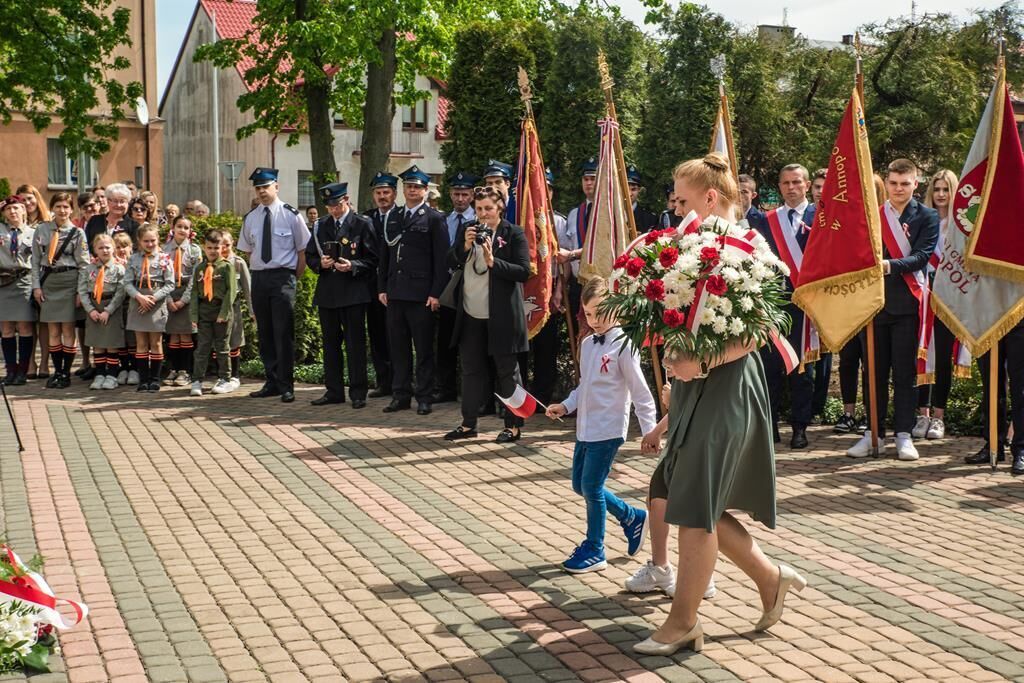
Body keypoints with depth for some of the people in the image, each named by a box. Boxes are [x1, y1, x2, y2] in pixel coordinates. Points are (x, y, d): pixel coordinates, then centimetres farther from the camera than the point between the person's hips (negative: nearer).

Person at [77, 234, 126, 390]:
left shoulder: (119, 269, -4)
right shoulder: (87, 269, 5)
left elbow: (120, 293, -8)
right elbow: (82, 291, 1)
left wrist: (108, 311, -14)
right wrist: (90, 309, -10)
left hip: (112, 310, -3)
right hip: (93, 310, 3)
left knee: (112, 345, 1)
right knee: (97, 345, 8)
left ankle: (111, 376, 8)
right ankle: (99, 375, 16)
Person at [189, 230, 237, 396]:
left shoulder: (227, 266, -2)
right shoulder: (199, 269, 10)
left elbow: (231, 290, -7)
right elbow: (194, 292, 9)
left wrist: (224, 312, -14)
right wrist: (194, 314, 0)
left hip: (221, 310, -3)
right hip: (203, 312, 3)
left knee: (222, 347, 7)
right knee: (202, 347, 2)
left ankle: (225, 379, 17)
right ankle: (197, 381, 3)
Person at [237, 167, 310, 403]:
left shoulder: (291, 215, -4)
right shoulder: (250, 218, 9)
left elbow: (303, 250, -1)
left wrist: (295, 277, -3)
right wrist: (256, 272, 10)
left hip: (283, 277, -5)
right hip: (258, 277, 5)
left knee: (284, 333, -6)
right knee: (264, 333, 10)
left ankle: (286, 386, 1)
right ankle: (272, 382, 19)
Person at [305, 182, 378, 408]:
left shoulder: (362, 224, -2)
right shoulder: (320, 226, 13)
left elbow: (373, 259, -3)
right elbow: (310, 256, 16)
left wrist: (352, 266, -19)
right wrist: (320, 263, -5)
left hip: (353, 292, -5)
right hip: (327, 292, 5)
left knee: (355, 343, -3)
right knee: (330, 343, 10)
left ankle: (358, 393, 4)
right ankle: (334, 391, 18)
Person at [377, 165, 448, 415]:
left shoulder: (435, 219, -1)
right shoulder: (393, 219, 15)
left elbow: (441, 259, -6)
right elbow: (385, 256, 17)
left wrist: (436, 293, -11)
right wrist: (382, 288, 9)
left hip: (422, 294, -5)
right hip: (395, 292, 5)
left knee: (424, 349, 1)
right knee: (398, 348, 9)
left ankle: (424, 398, 7)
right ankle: (401, 395, 16)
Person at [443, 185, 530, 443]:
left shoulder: (514, 234, -6)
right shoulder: (466, 230, 9)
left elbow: (523, 272, -12)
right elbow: (451, 262, 5)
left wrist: (494, 262, -22)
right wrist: (465, 246, -12)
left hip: (501, 315, -5)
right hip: (470, 314, 5)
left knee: (507, 371, 3)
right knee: (471, 369, 13)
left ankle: (514, 426, 11)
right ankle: (468, 423, 23)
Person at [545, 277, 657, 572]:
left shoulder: (622, 345, -14)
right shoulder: (587, 344, 10)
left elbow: (640, 392, -14)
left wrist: (649, 430, -15)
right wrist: (565, 406, 4)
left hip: (608, 429, -9)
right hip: (585, 428, 9)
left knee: (591, 487, -4)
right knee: (580, 485, 14)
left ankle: (594, 550, 12)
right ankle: (633, 518, 31)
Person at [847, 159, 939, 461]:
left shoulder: (927, 217, 3)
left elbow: (922, 256, -10)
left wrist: (890, 265, -24)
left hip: (906, 302, -3)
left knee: (905, 371, 0)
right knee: (875, 370, 7)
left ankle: (904, 435, 7)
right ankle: (874, 432, 15)